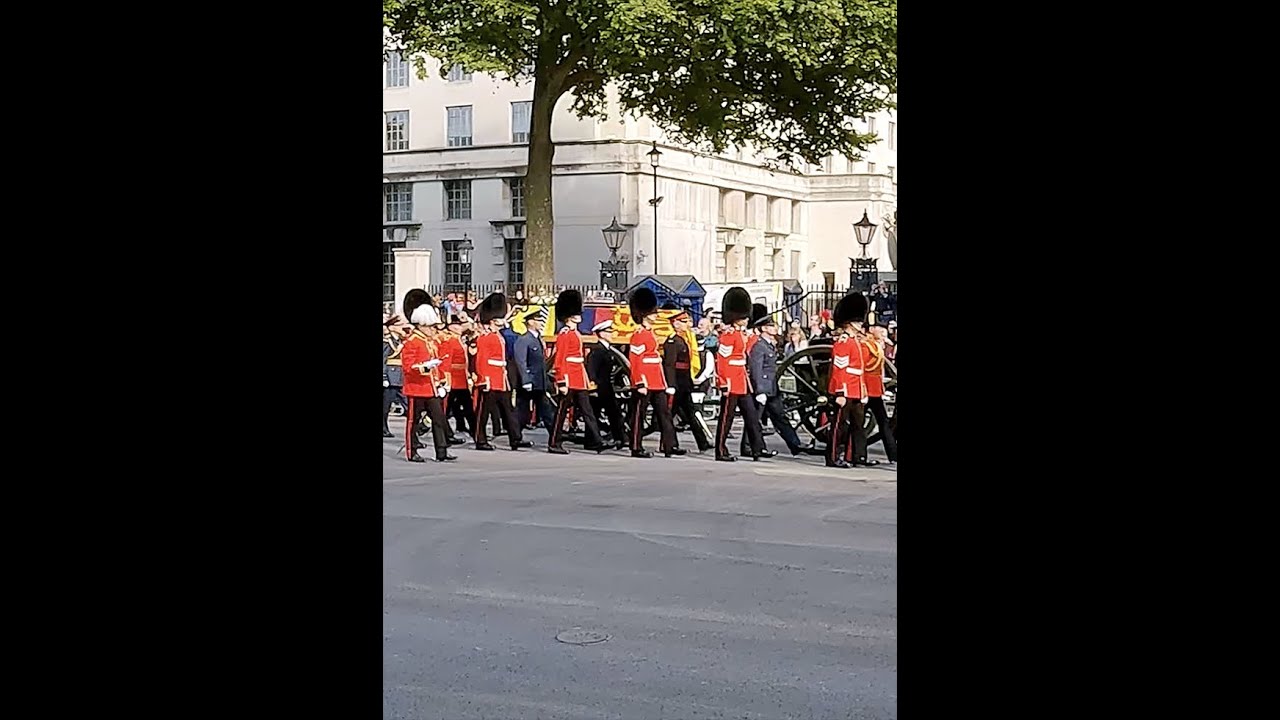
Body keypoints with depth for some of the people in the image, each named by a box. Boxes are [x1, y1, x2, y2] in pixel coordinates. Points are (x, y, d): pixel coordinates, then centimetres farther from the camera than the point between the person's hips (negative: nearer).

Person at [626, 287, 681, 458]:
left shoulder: (650, 333, 16)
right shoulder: (639, 335, -13)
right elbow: (635, 361, -17)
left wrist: (663, 382, 21)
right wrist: (640, 384, -21)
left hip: (656, 383, 10)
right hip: (645, 383, -10)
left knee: (664, 413, 7)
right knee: (639, 415, -1)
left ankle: (669, 445, 7)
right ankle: (636, 448, 4)